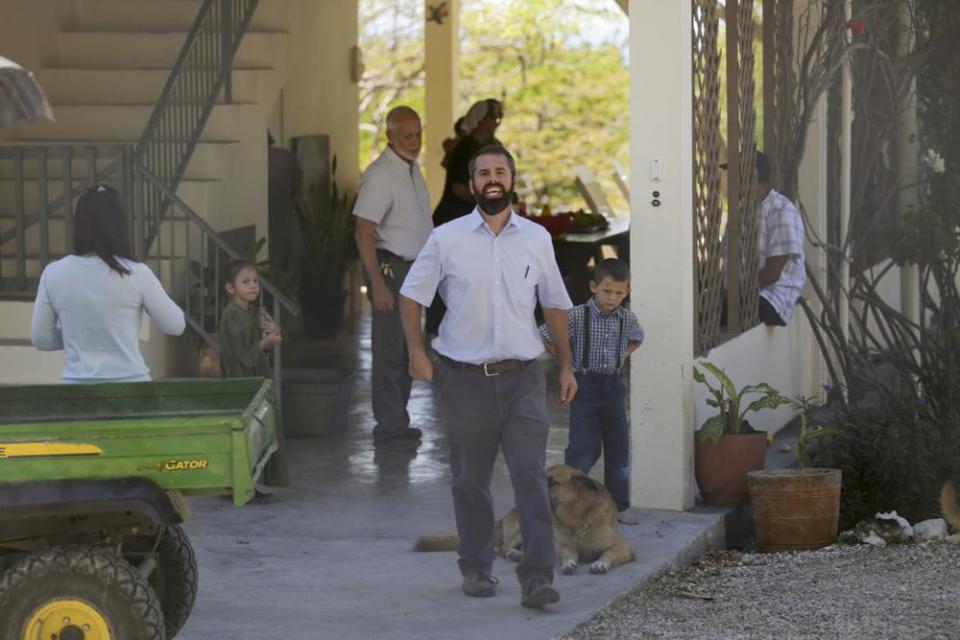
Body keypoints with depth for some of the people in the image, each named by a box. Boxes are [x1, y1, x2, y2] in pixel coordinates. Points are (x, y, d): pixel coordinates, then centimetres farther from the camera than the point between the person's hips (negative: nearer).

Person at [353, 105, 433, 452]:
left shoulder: (412, 169, 12)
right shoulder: (380, 175, -17)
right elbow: (364, 232, -21)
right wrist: (378, 284, -25)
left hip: (413, 268, 9)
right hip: (391, 267, -9)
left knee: (408, 350, 14)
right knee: (390, 352, -6)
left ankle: (399, 422, 23)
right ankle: (389, 428, -1)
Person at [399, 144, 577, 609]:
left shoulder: (537, 239, 6)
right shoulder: (447, 240, 0)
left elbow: (555, 304, 16)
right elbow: (411, 296, 6)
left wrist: (566, 365, 15)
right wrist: (417, 352, -5)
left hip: (522, 378, 0)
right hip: (466, 378, 0)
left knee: (531, 477, -10)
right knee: (470, 480, 9)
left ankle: (537, 577, -14)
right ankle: (476, 569, 23)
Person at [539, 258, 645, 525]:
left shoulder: (627, 319, 3)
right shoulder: (578, 316, -12)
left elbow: (637, 338, 26)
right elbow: (544, 336, -8)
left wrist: (623, 357, 10)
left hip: (613, 386, 5)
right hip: (585, 385, -5)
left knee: (619, 446, 6)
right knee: (585, 448, -9)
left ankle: (620, 505, 14)